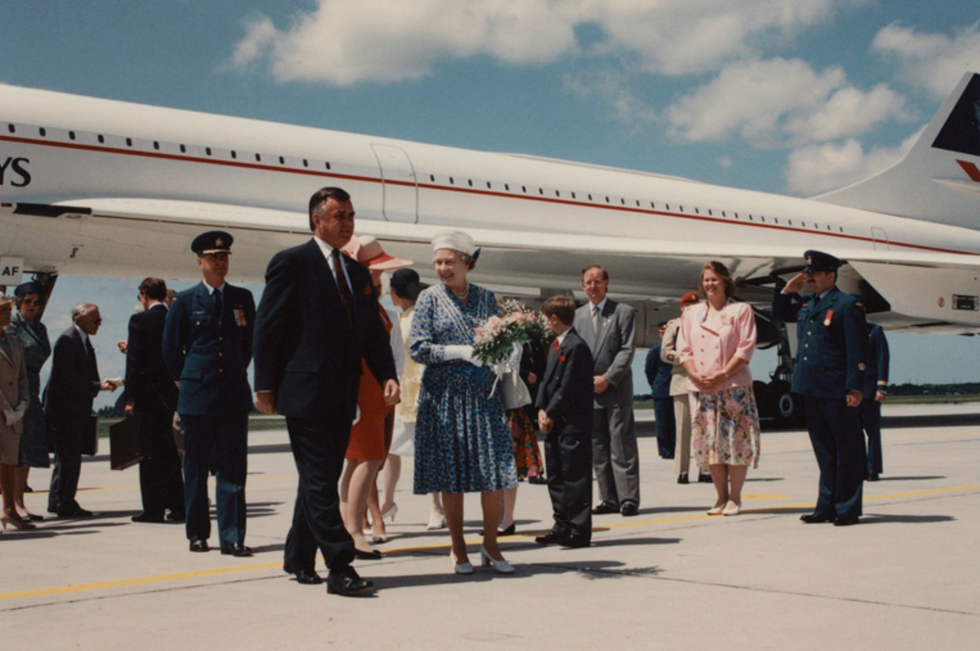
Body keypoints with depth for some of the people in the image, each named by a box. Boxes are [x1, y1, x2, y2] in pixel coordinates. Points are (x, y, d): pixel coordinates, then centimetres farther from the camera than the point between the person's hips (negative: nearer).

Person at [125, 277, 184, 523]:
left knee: (150, 452, 0)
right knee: (169, 450, 15)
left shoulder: (139, 320, -10)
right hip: (170, 393, 5)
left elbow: (134, 361, -12)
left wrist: (130, 398, -9)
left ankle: (153, 509, 2)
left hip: (148, 394, -5)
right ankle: (177, 505, 17)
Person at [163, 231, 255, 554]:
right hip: (197, 395, -1)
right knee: (196, 467, 5)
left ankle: (232, 537, -1)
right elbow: (171, 349, 10)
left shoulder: (243, 298, 8)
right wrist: (189, 379, 11)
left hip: (234, 394, 1)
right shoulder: (186, 300, 3)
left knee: (233, 467, -2)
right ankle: (197, 534, 16)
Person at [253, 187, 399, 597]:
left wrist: (387, 376, 1)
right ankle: (340, 568, -8)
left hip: (342, 397, 7)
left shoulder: (358, 272, 18)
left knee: (322, 478, 13)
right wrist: (265, 387, -9)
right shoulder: (291, 263, -3)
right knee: (319, 481, -7)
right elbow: (267, 328, -5)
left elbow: (373, 332, 16)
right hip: (306, 393, -7)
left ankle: (299, 559, 25)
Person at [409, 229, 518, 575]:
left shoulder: (486, 297, 10)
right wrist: (461, 352, -16)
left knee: (496, 471, -3)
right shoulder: (429, 298, 1)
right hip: (445, 397, -2)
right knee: (451, 475, 1)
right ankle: (458, 549, 15)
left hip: (484, 395, 2)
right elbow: (417, 348, -6)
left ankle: (490, 545, 12)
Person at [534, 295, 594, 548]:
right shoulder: (556, 345, 16)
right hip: (553, 423, 10)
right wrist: (541, 410, 2)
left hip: (572, 425, -10)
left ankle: (579, 530, 0)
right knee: (556, 477, 14)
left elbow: (568, 387, -18)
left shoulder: (576, 346, -15)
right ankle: (562, 526, 23)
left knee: (575, 476, -5)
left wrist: (551, 414, -13)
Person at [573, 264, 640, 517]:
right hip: (587, 391, 4)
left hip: (616, 390, -4)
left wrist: (607, 378, -12)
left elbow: (628, 350, -5)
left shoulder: (624, 312, 2)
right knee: (598, 449, 6)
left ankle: (628, 499, -1)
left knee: (622, 447, -5)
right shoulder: (577, 315, 13)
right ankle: (609, 499, 12)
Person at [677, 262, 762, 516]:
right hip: (700, 388, 4)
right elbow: (684, 349, 11)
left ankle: (735, 497, 5)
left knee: (736, 440, -5)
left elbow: (746, 348, -5)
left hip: (734, 386, -3)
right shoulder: (691, 314, 15)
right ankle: (722, 497, 14)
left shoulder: (741, 311, 3)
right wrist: (695, 374, -7)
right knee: (709, 442, 4)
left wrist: (722, 375, -14)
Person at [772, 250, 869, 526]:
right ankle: (827, 506, 20)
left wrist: (855, 388, -17)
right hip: (812, 390, 8)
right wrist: (788, 290, 14)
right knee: (824, 451, 13)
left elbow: (857, 350, -12)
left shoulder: (848, 305, -7)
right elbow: (778, 314, 32)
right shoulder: (806, 306, 15)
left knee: (847, 450, 2)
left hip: (837, 392, -8)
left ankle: (848, 509, 8)